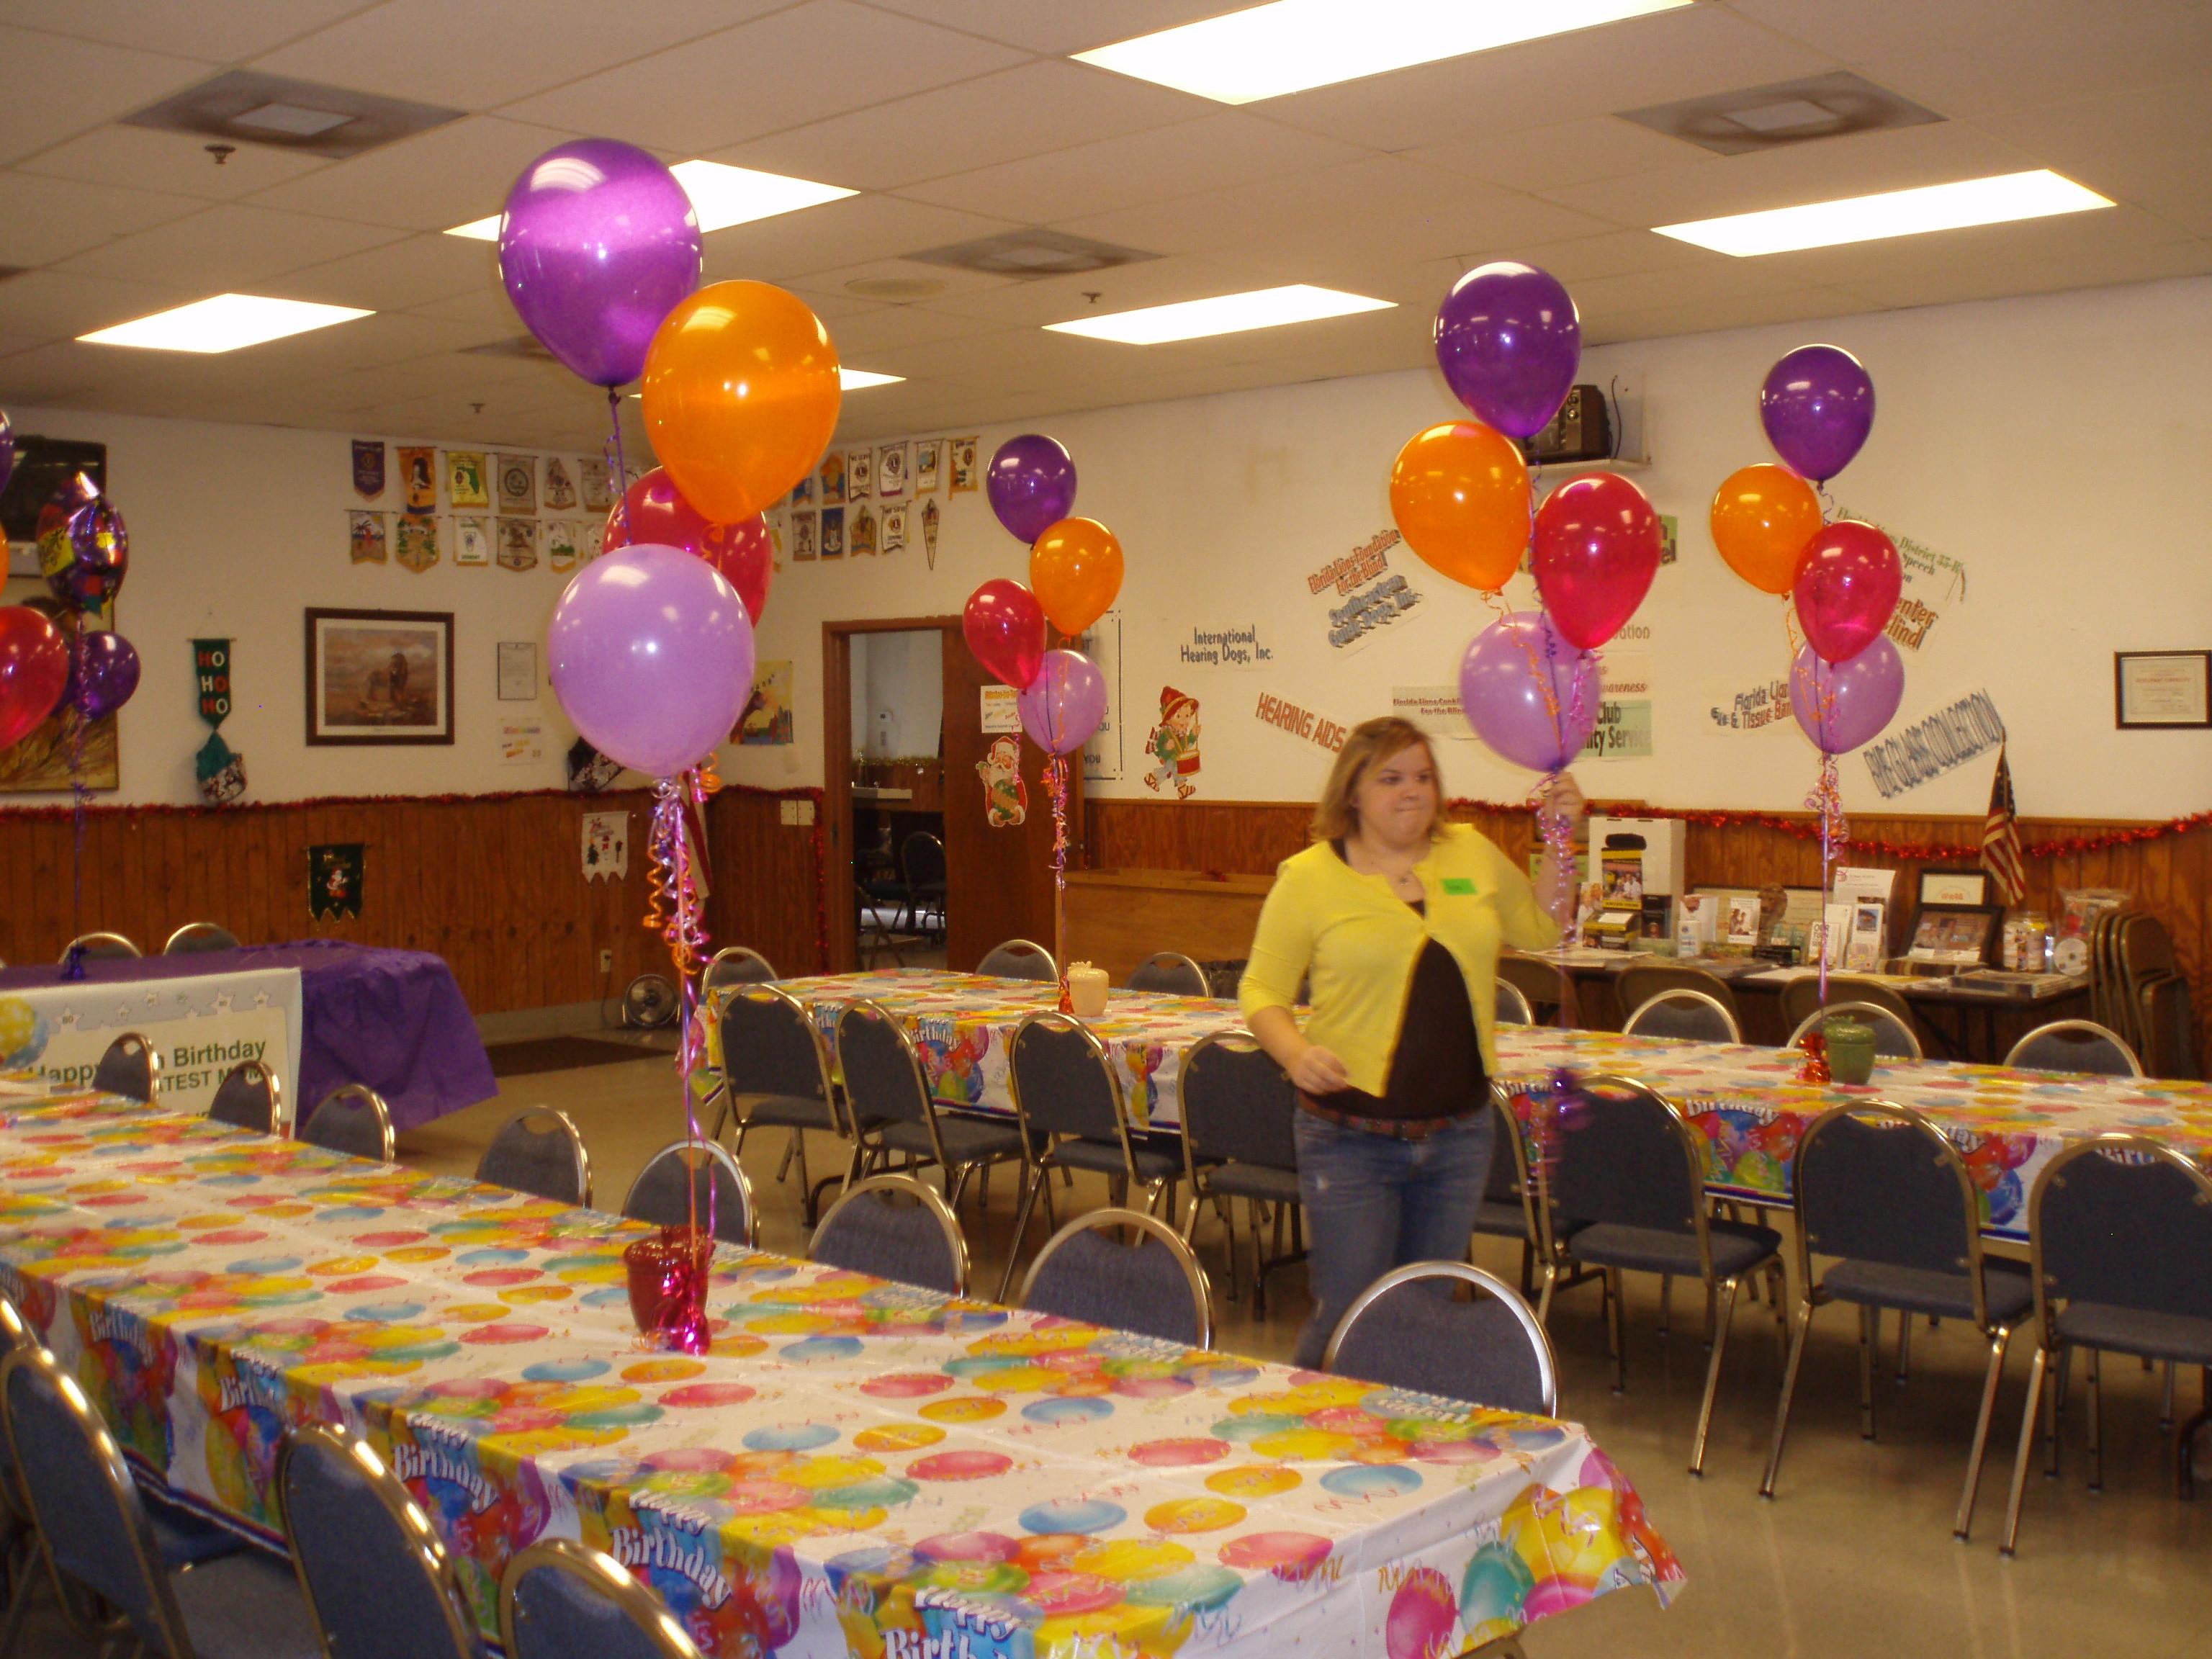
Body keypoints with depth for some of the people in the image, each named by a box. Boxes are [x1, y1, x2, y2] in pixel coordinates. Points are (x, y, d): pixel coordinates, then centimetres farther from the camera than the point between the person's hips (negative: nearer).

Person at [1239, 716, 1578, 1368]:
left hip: (1459, 1134, 4)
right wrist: (1295, 1051, -21)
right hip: (1352, 1137, -4)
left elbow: (1540, 928, 20)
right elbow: (1261, 989, -2)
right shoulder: (1309, 876, -6)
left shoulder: (1471, 854, 7)